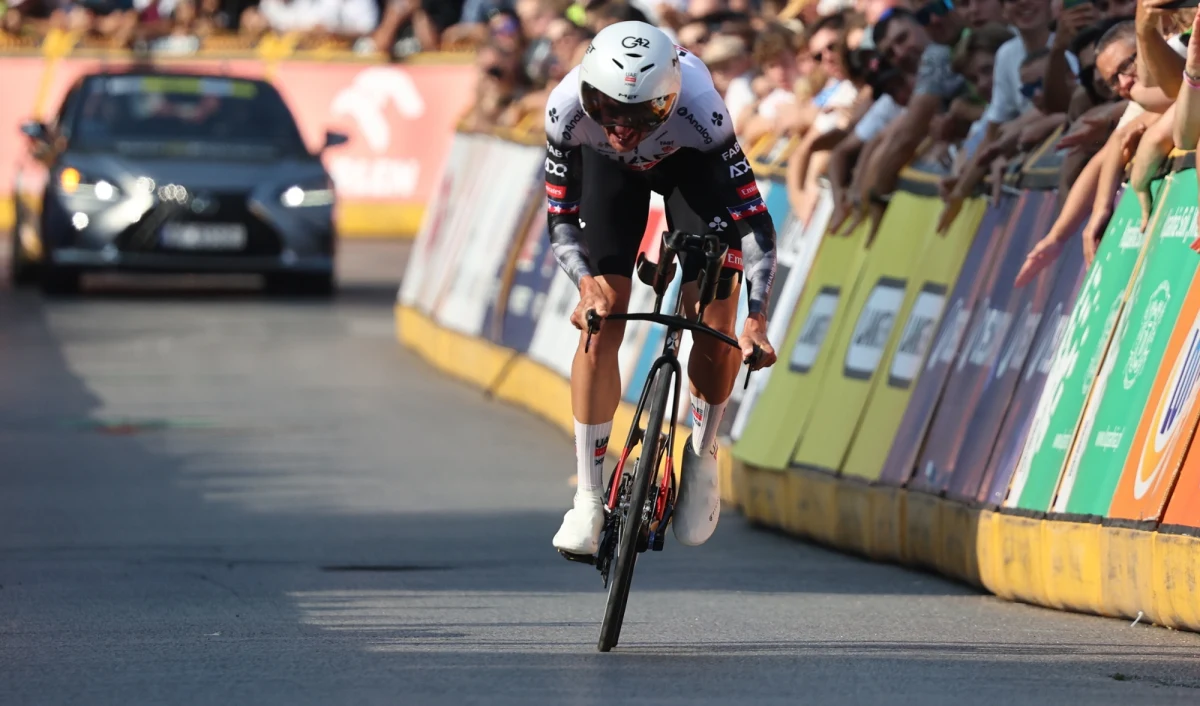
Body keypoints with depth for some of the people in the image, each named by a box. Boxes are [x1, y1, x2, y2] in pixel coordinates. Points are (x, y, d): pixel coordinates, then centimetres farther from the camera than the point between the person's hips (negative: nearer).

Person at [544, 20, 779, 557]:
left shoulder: (698, 107, -42)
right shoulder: (567, 109, -37)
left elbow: (752, 216, -37)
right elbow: (560, 217, -24)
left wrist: (756, 317, -45)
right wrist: (586, 282, -43)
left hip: (692, 164, -1)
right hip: (608, 170, 1)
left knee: (716, 330, -14)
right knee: (600, 327, -12)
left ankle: (702, 457, 13)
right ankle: (588, 498, -5)